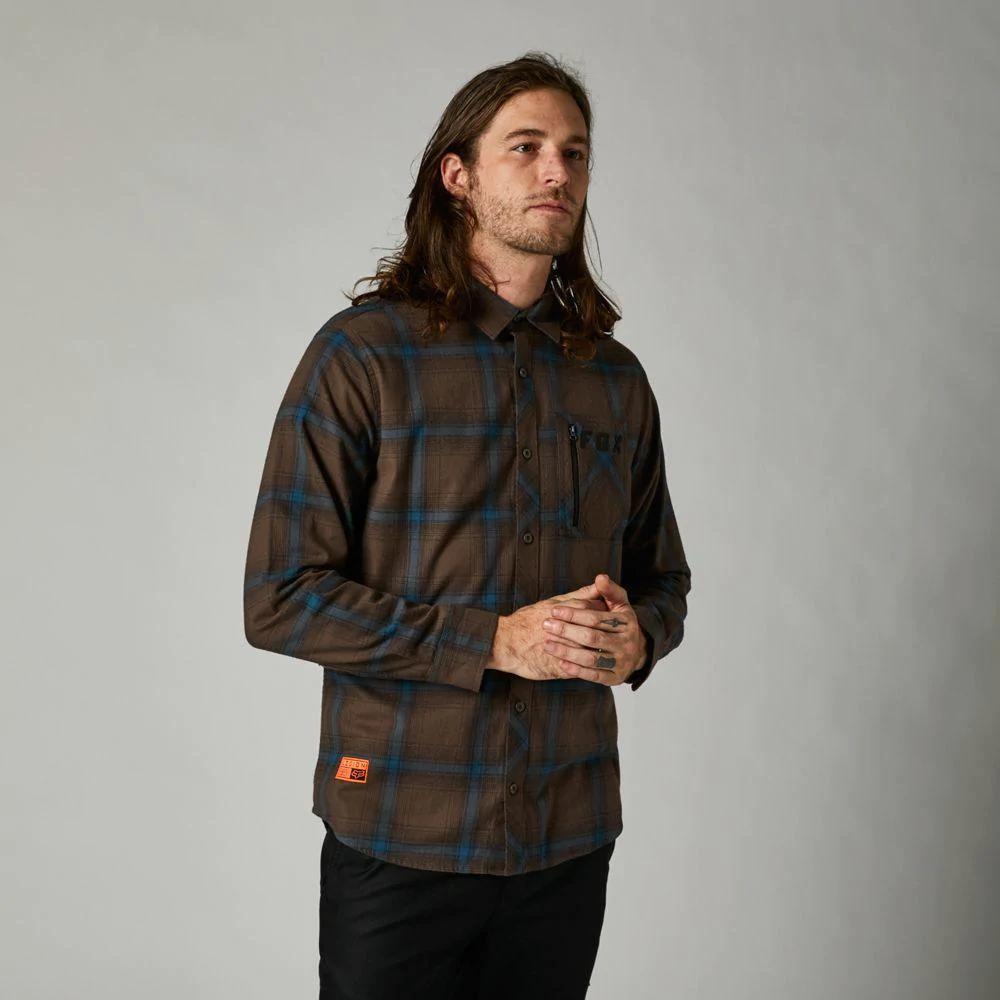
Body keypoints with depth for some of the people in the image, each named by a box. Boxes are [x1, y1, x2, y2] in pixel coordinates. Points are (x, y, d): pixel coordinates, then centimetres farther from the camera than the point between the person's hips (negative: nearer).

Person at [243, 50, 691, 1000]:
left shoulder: (616, 377, 8)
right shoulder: (364, 352, -7)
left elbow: (664, 577, 17)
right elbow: (279, 598, -11)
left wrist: (638, 636, -7)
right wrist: (494, 640, -19)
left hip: (570, 841, 4)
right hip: (400, 841, -4)